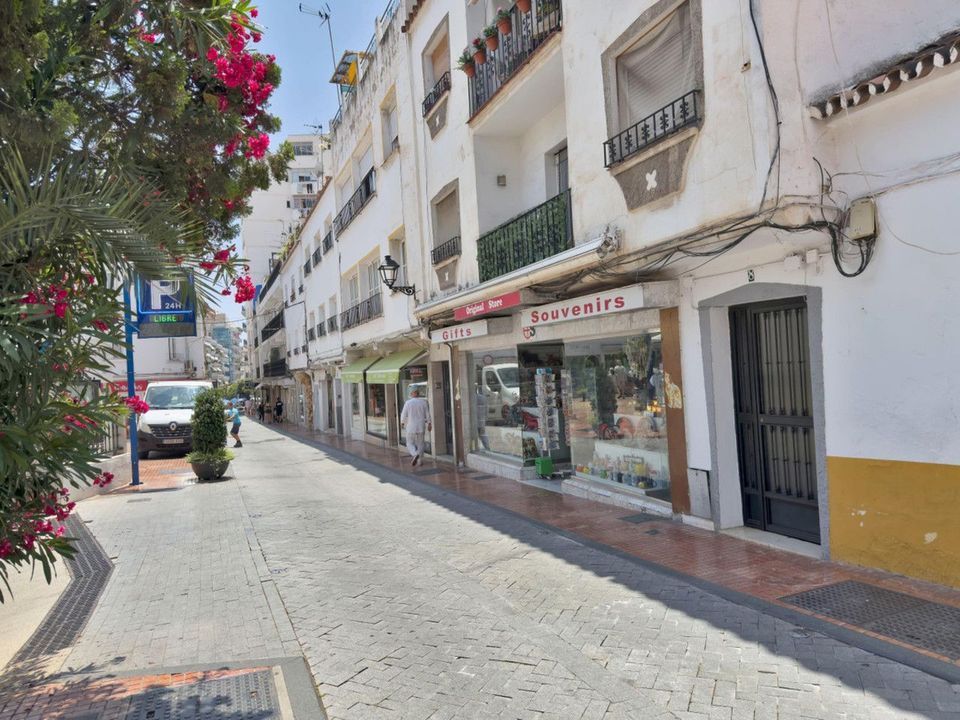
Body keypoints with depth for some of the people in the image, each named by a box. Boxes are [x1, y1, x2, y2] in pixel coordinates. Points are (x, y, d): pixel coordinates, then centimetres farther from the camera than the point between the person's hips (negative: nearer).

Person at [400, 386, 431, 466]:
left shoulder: (408, 403, -10)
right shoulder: (424, 402, -4)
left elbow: (403, 415, -5)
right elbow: (427, 414, 0)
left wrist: (402, 423, 14)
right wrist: (429, 424, 12)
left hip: (411, 427, -2)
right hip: (421, 427, 2)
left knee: (410, 444, 9)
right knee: (420, 444, 14)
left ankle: (415, 454, -17)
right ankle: (419, 461, 14)